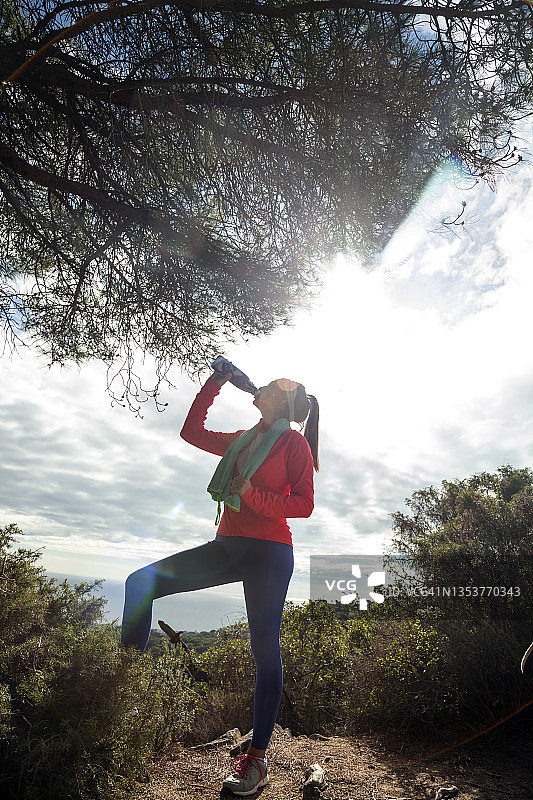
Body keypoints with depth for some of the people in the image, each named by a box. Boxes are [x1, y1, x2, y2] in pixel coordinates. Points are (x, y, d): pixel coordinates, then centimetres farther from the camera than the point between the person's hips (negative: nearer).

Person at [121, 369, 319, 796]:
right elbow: (192, 430, 24)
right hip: (228, 547, 7)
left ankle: (257, 759, 12)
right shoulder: (243, 440, 19)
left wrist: (252, 495, -18)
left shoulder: (294, 441, 0)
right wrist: (217, 380, 24)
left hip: (269, 552, -6)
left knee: (265, 650, -2)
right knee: (141, 583, -5)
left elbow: (304, 504, -6)